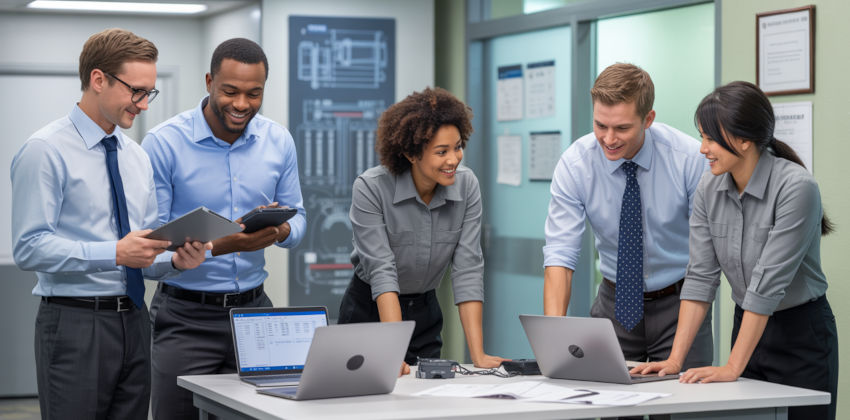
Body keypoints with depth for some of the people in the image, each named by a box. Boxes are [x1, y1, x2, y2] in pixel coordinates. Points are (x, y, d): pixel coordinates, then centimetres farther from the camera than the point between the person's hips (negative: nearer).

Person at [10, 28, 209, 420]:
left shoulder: (137, 157, 15)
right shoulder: (45, 151, -8)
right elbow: (30, 247, -16)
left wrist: (175, 260, -5)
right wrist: (115, 253, -24)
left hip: (133, 320, 7)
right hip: (74, 324, -7)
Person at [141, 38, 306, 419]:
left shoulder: (279, 142, 5)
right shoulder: (164, 143, -9)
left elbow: (297, 218, 12)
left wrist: (281, 230, -14)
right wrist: (221, 246, -25)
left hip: (254, 308, 4)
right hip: (185, 317, -3)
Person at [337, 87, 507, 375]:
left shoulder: (466, 186, -12)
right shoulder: (370, 188, -22)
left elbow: (467, 269, -14)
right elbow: (381, 269, -27)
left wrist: (477, 355, -22)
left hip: (425, 314, 3)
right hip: (370, 312, -3)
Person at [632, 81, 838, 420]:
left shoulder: (796, 187, -23)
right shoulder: (709, 188, -3)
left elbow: (769, 281, -26)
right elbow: (701, 276, -5)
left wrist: (732, 368, -27)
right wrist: (675, 359, -13)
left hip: (802, 336, -5)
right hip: (749, 327, 5)